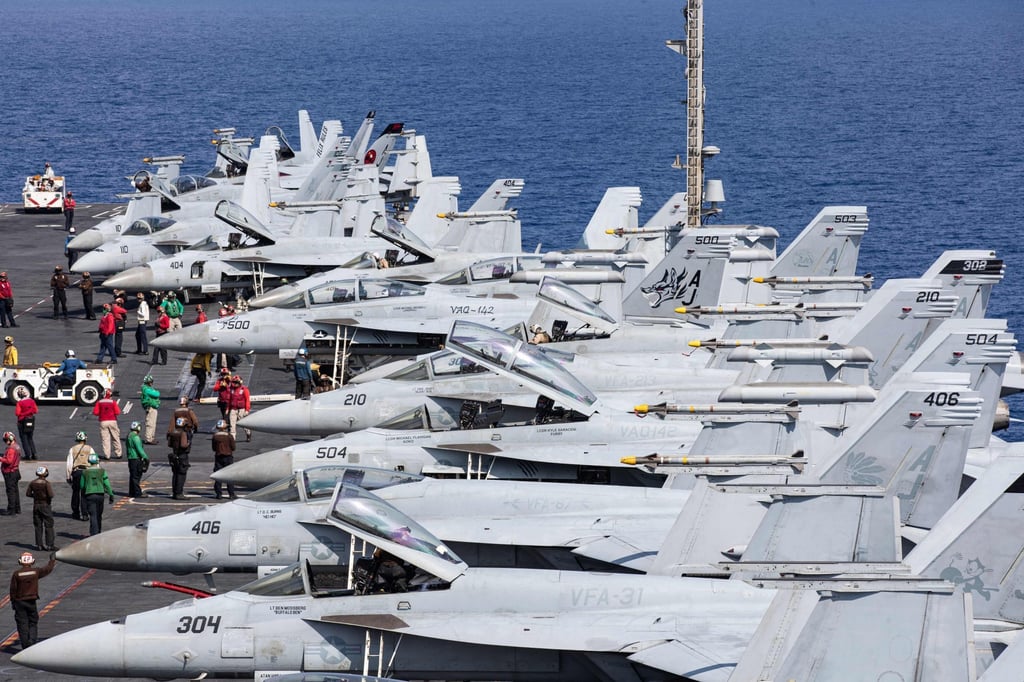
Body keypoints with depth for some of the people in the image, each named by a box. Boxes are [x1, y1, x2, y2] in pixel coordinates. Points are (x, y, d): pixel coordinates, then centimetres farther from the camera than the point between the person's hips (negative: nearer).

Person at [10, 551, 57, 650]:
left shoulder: (16, 574, -7)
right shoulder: (35, 572, -5)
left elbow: (13, 589, -4)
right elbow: (48, 569, 11)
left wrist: (13, 602, 8)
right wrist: (52, 560, 30)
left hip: (20, 601, -1)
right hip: (32, 601, 1)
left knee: (22, 624, 3)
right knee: (33, 623, 12)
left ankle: (25, 646, 1)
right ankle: (32, 641, -4)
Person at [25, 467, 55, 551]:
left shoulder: (33, 483, -1)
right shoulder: (46, 483, -17)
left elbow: (28, 494, 4)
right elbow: (51, 495, -24)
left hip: (36, 505, 5)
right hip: (45, 506, -5)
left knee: (38, 526, 12)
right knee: (49, 526, 2)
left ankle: (39, 545, 13)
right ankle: (49, 545, 0)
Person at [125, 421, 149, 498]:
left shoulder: (129, 436, 14)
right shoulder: (136, 437, -16)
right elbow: (139, 449, -19)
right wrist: (146, 457, -13)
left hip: (130, 458, 9)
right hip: (136, 459, -9)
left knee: (132, 476, 14)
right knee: (136, 476, -7)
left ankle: (131, 492, 17)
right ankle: (137, 493, -6)